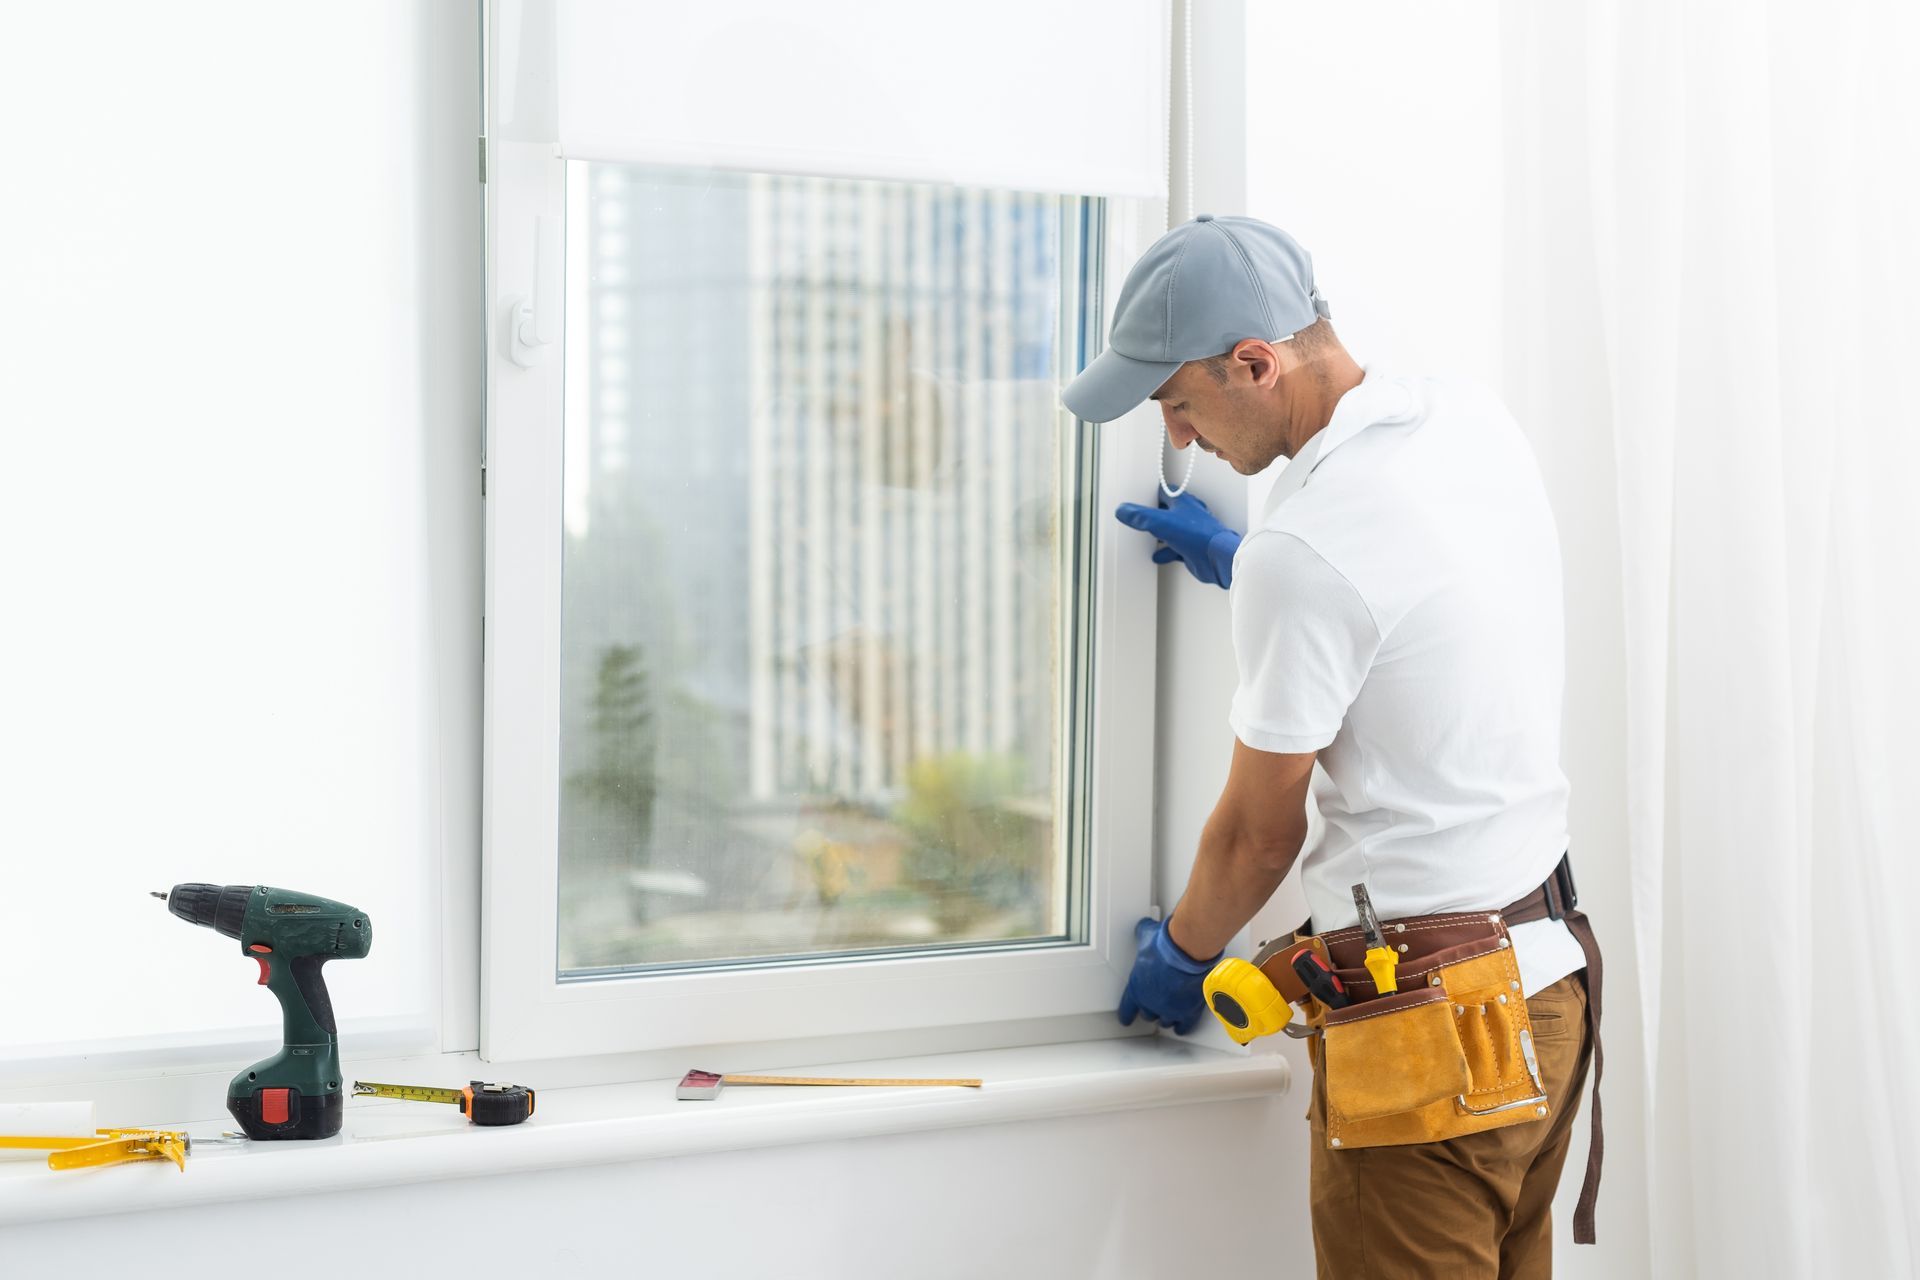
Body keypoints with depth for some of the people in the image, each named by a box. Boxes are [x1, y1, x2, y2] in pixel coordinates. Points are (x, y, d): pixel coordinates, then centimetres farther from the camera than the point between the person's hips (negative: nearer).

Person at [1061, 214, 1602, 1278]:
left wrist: (1180, 954, 9)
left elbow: (1257, 837, -9)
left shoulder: (1304, 549, -21)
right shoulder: (1474, 419, 3)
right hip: (1552, 973, 9)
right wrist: (1242, 565, 27)